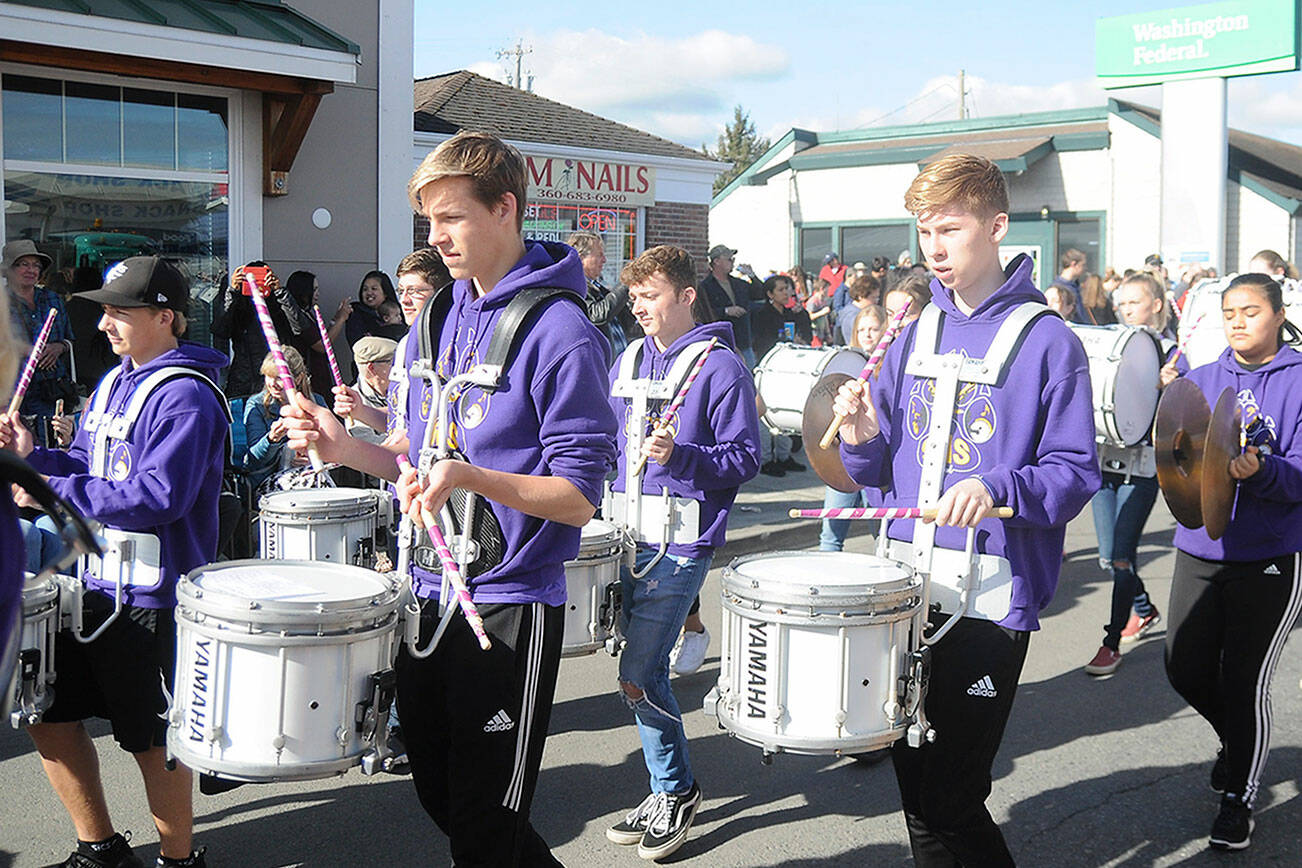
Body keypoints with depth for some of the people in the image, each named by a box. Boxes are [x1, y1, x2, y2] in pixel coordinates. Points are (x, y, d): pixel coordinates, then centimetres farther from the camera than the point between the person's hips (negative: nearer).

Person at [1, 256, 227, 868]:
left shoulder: (186, 395, -18)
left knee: (151, 737, 3)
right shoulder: (113, 382, 12)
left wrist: (52, 491, -24)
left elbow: (158, 496, -28)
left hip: (152, 596, -9)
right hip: (94, 581, 10)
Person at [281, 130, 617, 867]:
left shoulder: (560, 331, -15)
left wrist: (470, 478, -32)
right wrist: (349, 449, -2)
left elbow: (579, 498, -17)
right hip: (428, 592, 8)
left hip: (509, 608, -7)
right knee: (438, 795, 20)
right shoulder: (435, 322, 8)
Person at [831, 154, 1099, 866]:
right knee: (916, 791, 14)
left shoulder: (1047, 341, -6)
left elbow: (1075, 473, -11)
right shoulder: (916, 336, 11)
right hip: (906, 586, 6)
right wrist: (864, 437, -7)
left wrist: (995, 488, -28)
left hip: (991, 597, -6)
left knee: (951, 802, -3)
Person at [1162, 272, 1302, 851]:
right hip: (1200, 547, 5)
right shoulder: (1202, 381, 9)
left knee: (1244, 683, 0)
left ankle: (1239, 799, 20)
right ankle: (1235, 741, 41)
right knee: (1186, 671, 9)